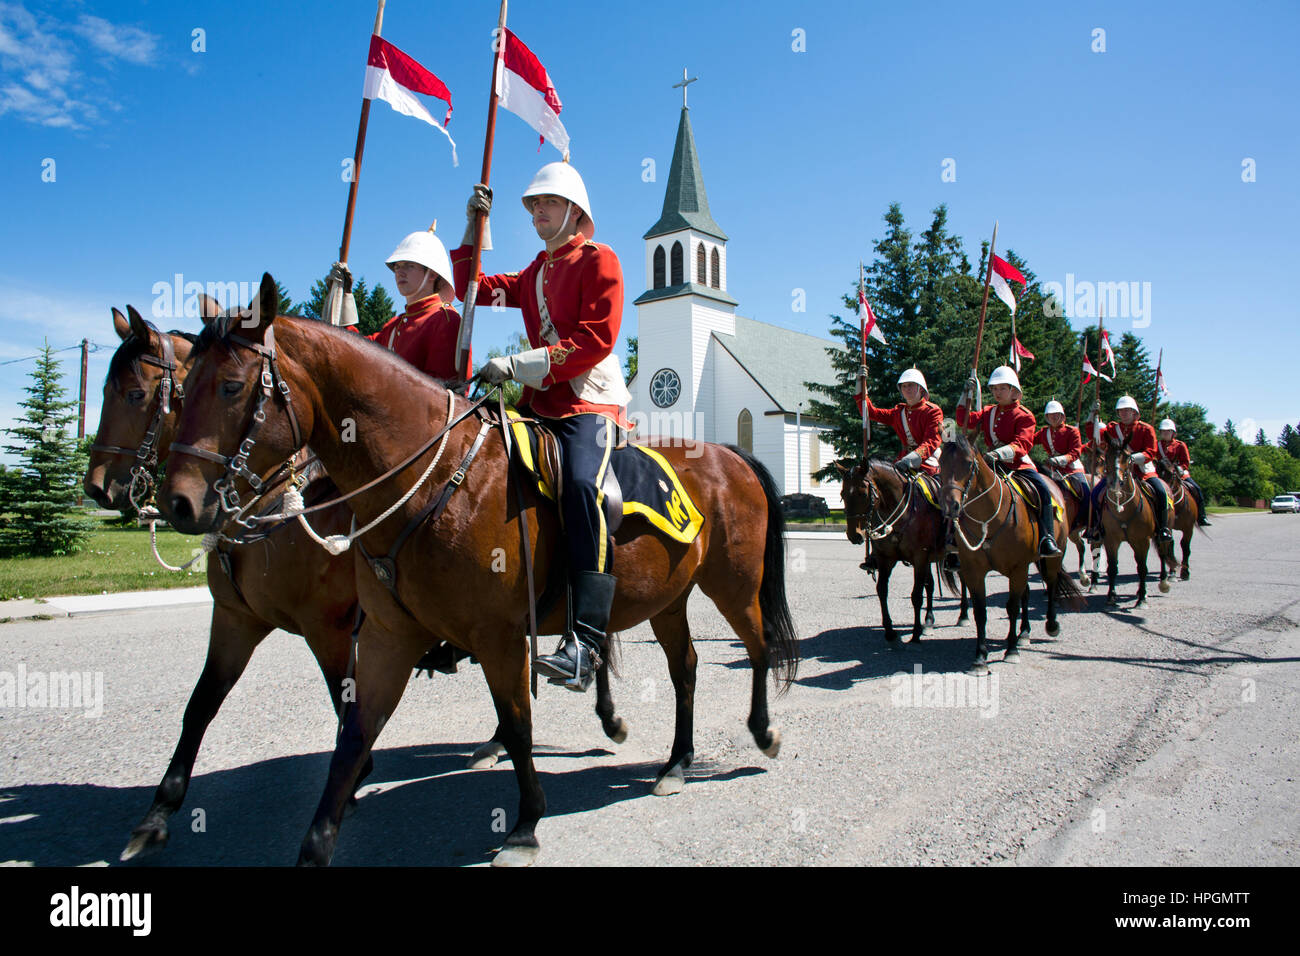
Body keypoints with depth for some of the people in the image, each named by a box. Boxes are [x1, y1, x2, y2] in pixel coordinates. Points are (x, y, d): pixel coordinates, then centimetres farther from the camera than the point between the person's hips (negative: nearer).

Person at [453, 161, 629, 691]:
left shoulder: (599, 259, 1)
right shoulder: (536, 272, 27)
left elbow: (596, 340, -12)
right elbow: (472, 289, 29)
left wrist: (519, 364, -17)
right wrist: (473, 230, 18)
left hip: (591, 400, -8)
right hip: (539, 400, 9)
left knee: (580, 485, -33)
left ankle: (585, 641, -39)